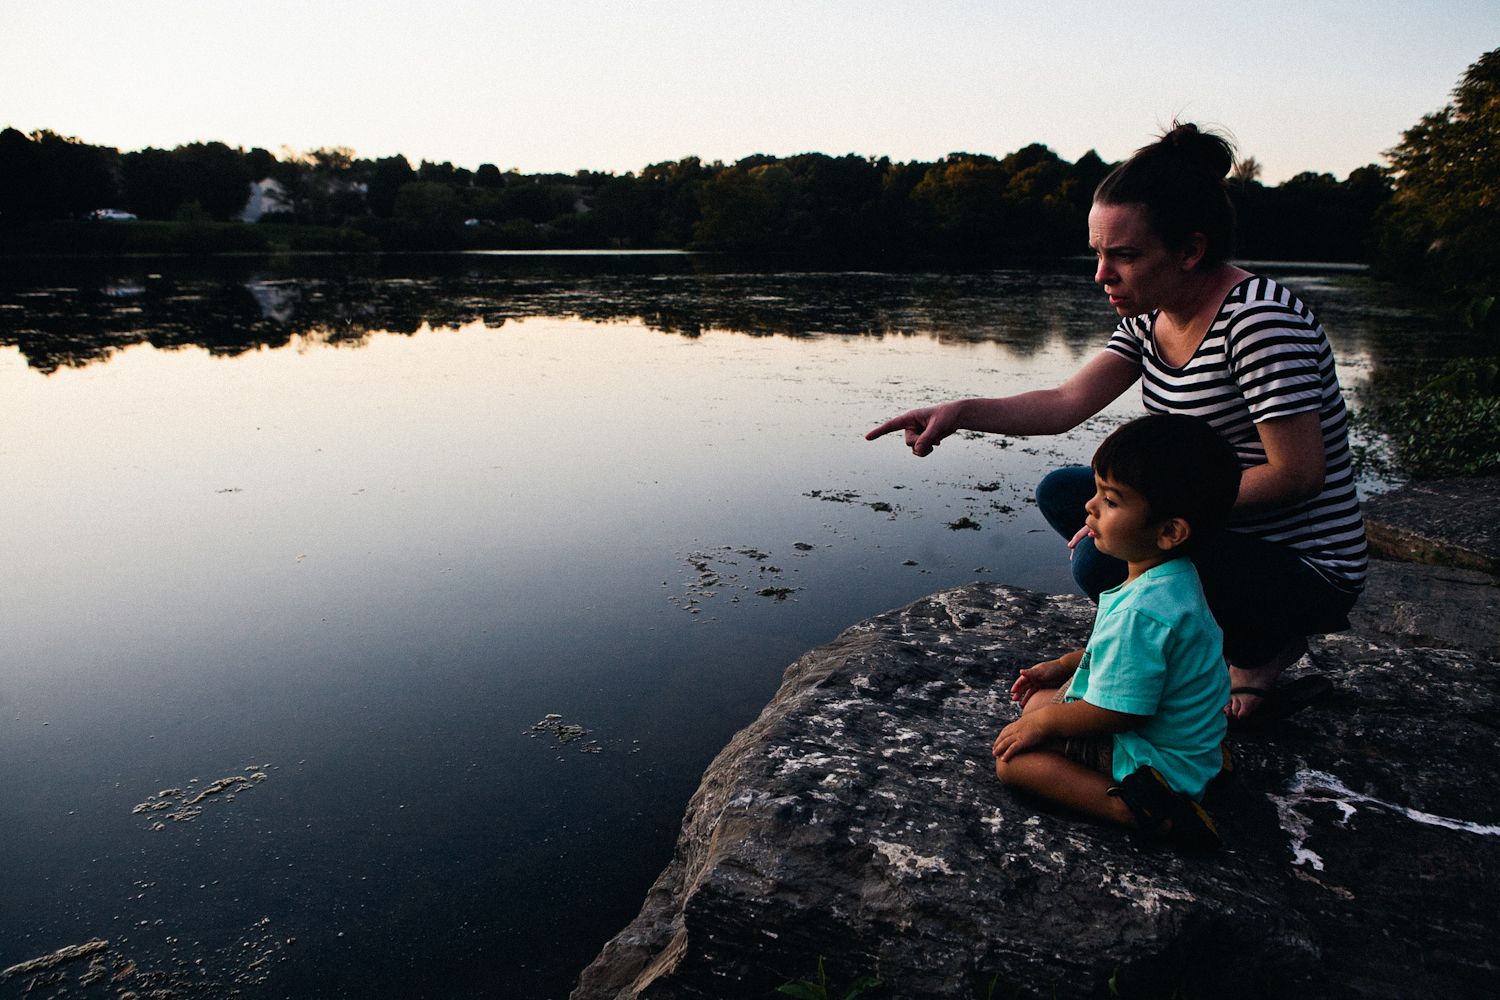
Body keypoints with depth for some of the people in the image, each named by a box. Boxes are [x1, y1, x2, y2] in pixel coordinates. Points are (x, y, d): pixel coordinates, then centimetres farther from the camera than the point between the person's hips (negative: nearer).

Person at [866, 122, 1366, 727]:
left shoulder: (1259, 319, -24)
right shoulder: (1148, 320, 1)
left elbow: (1296, 472, -24)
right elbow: (1068, 403, -5)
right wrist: (960, 413, -19)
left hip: (1307, 571, -8)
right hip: (1222, 531, 9)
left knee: (1102, 559, -27)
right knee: (1061, 494, 6)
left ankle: (1266, 647, 1)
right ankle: (1219, 629, 8)